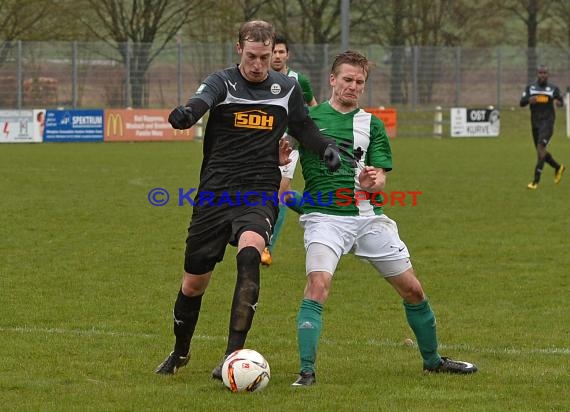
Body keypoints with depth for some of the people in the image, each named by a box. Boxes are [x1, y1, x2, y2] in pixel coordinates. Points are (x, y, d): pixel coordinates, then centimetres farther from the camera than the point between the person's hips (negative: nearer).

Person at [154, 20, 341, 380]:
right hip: (215, 194, 0)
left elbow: (304, 127, 22)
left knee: (249, 255, -31)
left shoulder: (288, 89, 6)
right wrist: (186, 114, -52)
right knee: (195, 281, 8)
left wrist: (326, 147, 0)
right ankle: (180, 353, 37)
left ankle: (233, 355, -29)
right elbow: (202, 100, -27)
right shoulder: (222, 83, -4)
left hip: (260, 193, 0)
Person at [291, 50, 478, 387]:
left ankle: (433, 359, 30)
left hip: (369, 217, 4)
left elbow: (380, 180, 5)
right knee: (318, 286, -26)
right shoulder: (308, 118, 4)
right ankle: (307, 371, -23)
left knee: (412, 289, 9)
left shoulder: (371, 125, 12)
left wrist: (371, 182, -18)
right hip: (325, 216, -3)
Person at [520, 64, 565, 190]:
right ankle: (558, 168, 40)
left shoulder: (553, 88, 1)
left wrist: (559, 102, -15)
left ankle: (536, 181, -23)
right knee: (541, 151, 13)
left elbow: (561, 101, 10)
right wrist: (529, 100, -21)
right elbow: (521, 103, 2)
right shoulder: (530, 88, 7)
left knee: (540, 147, -20)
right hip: (535, 123, 5)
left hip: (547, 123, -5)